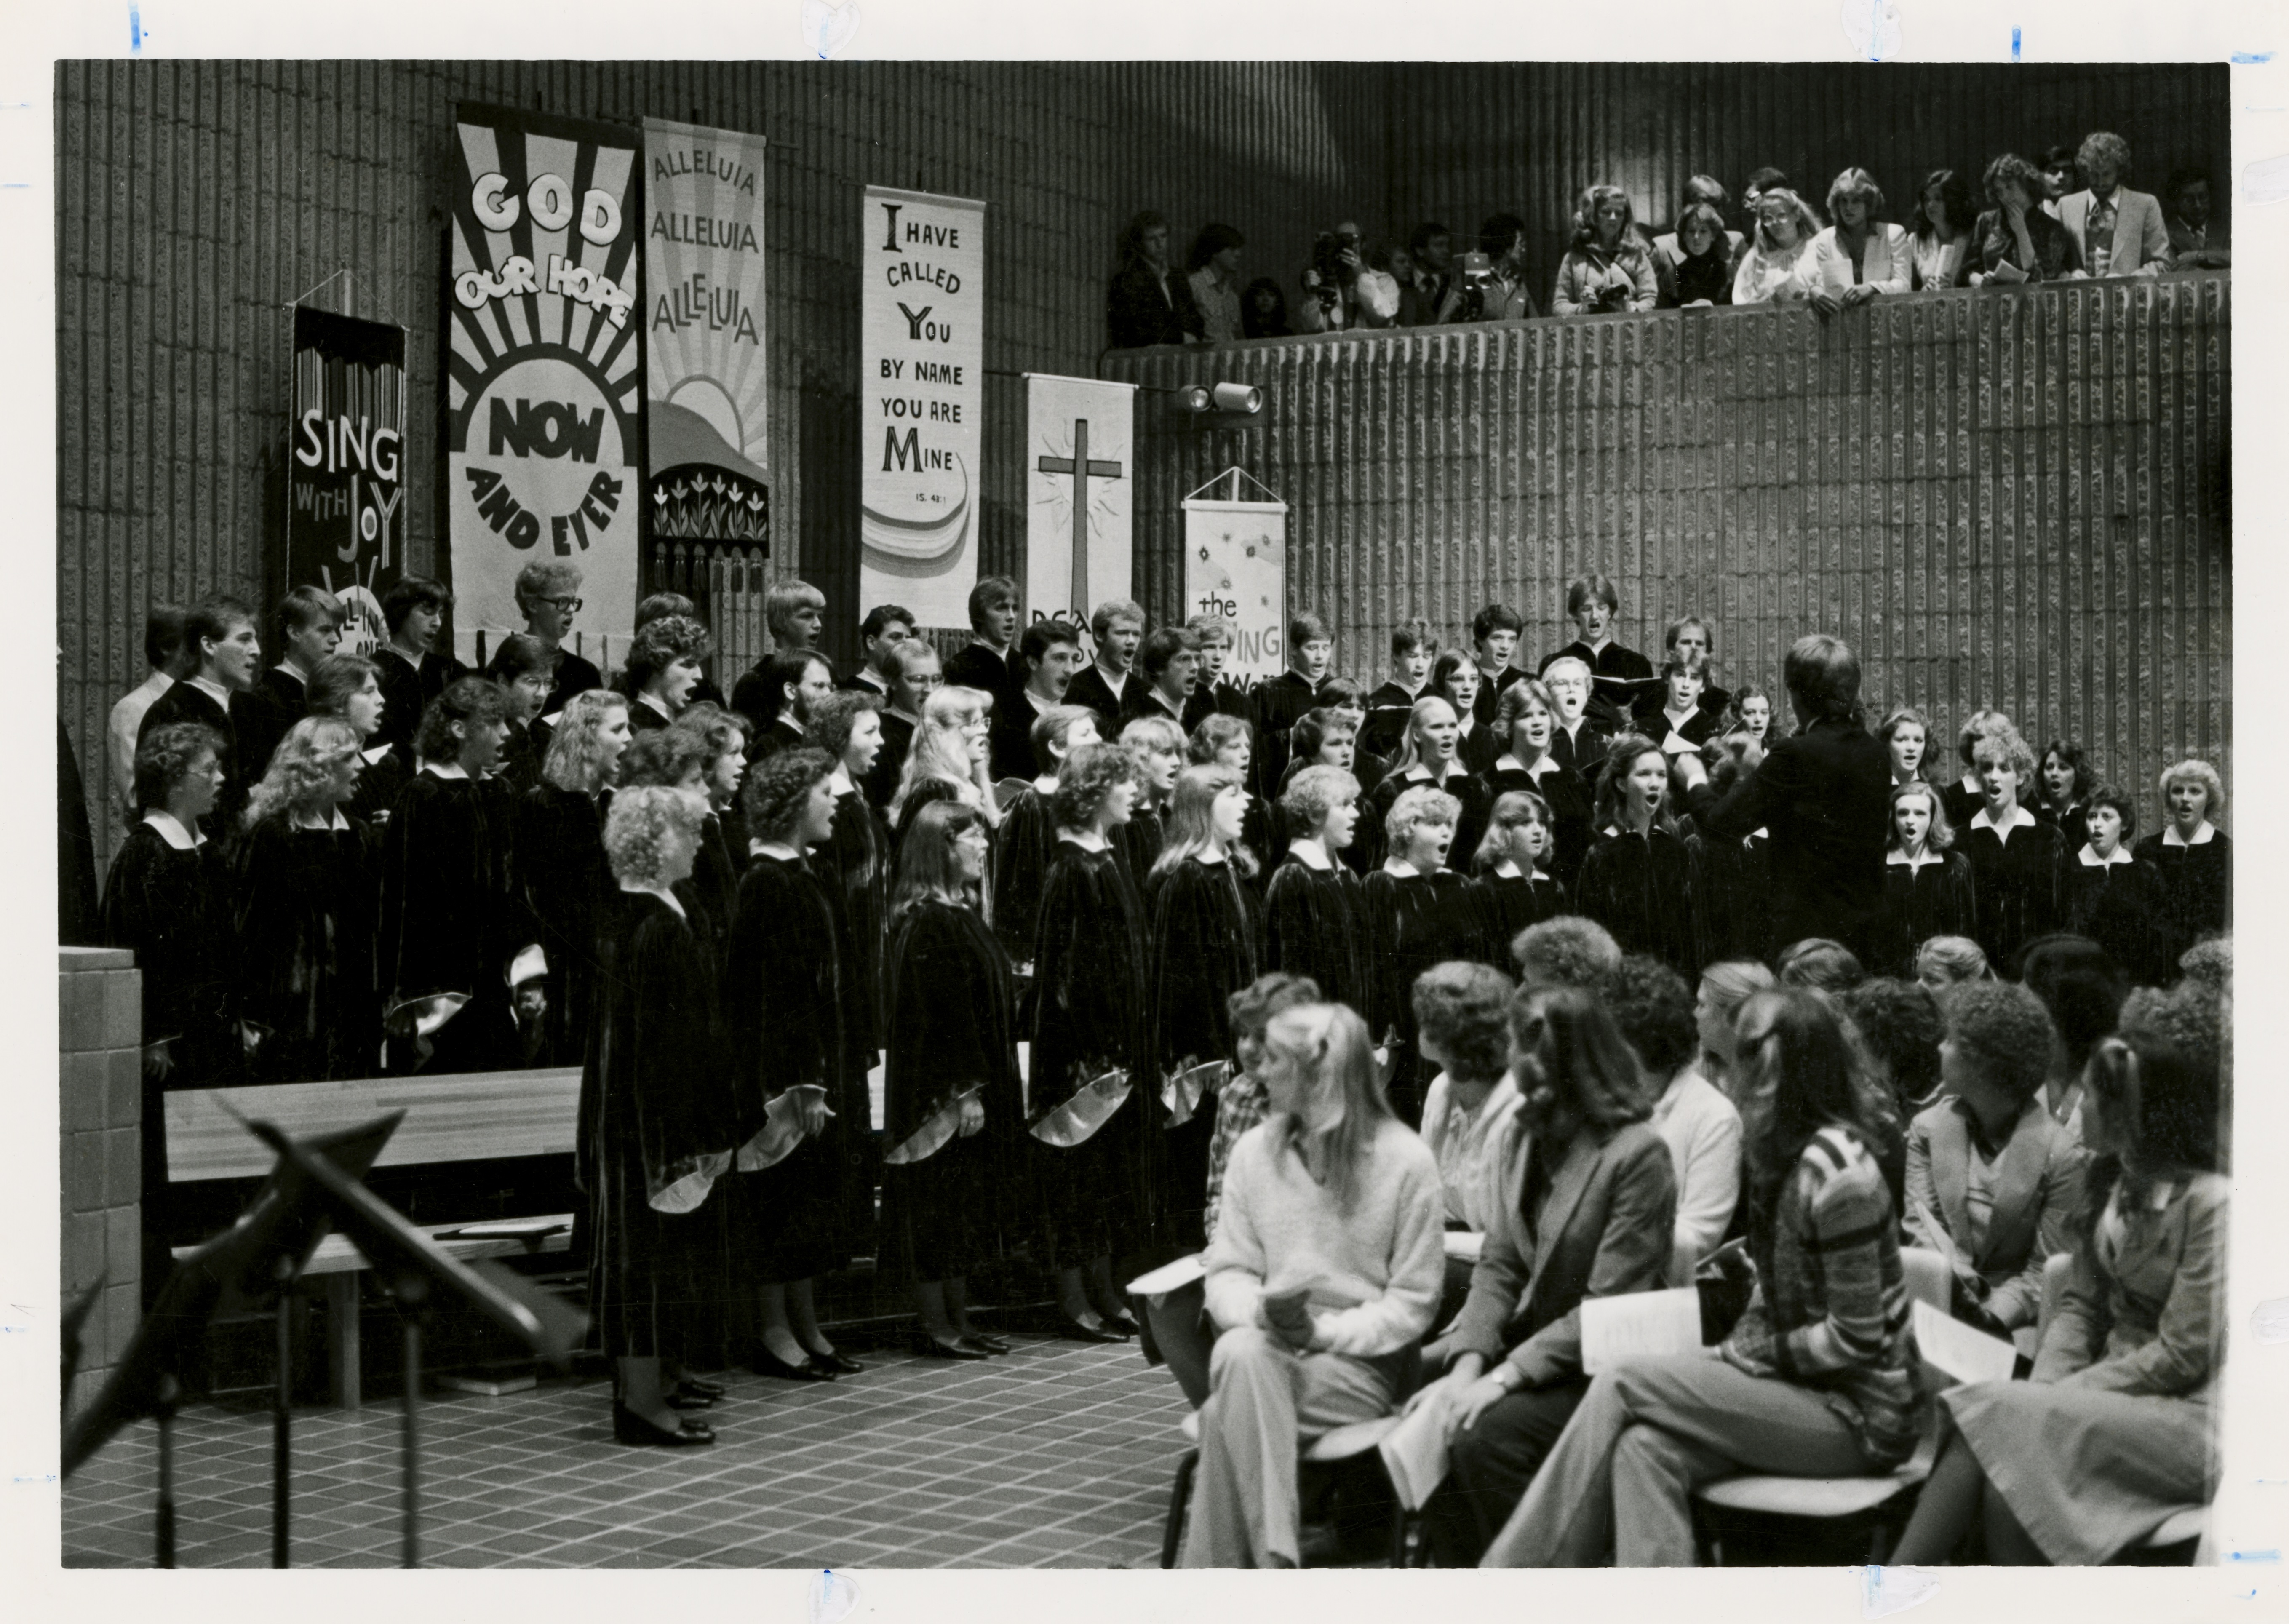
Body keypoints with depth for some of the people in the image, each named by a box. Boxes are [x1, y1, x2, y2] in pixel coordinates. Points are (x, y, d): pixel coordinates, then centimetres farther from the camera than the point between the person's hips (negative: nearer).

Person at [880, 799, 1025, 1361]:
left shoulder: (962, 914, 14)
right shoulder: (928, 922, -17)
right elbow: (942, 1014, -21)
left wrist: (984, 1086, 17)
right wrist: (964, 1091, -22)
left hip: (976, 1082, 10)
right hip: (940, 1089, -10)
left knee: (962, 1209, 12)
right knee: (937, 1205, -3)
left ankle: (958, 1320, 18)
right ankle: (937, 1327, 3)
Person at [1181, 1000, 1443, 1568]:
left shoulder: (1406, 1160, -3)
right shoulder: (1254, 1150, 10)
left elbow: (1413, 1302, -3)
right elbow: (1227, 1271, 9)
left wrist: (1327, 1332, -17)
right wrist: (1260, 1312, -14)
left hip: (1361, 1364, -3)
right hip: (1263, 1347, 3)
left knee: (1230, 1413, -32)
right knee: (1241, 1355, -35)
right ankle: (1274, 1563, -36)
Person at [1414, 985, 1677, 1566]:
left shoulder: (1637, 1154, -15)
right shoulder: (1529, 1137, 10)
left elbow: (1610, 1308, -18)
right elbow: (1499, 1266, 6)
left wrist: (1503, 1378, -24)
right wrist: (1469, 1364, -11)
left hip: (1595, 1367, -7)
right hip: (1527, 1343, 7)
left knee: (1483, 1437, -28)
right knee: (1425, 1421, -15)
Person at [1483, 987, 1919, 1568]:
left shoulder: (1835, 1172, -18)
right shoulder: (1789, 1155, 11)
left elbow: (1856, 1339, -17)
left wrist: (1755, 1357, -11)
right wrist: (1738, 1349, -1)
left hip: (1860, 1414, -8)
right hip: (1803, 1392, 8)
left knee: (1623, 1386, -16)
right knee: (1646, 1446, -19)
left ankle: (1505, 1586, -10)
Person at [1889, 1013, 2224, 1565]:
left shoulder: (2209, 1202, -15)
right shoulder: (2109, 1183, 10)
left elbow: (2183, 1354, -17)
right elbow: (2079, 1306, 12)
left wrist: (2063, 1396, -16)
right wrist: (2045, 1387, -7)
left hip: (2189, 1413, -7)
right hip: (2120, 1391, 7)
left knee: (1997, 1422, -26)